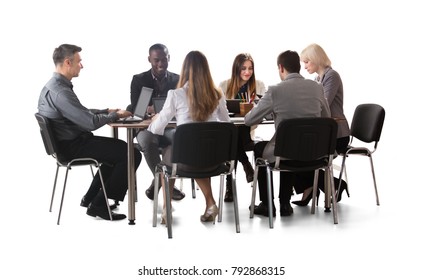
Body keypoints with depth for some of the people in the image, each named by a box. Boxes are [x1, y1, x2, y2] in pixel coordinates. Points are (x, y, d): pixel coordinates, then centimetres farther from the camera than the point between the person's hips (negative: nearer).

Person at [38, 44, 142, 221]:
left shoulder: (53, 86, 8)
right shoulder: (60, 91, -25)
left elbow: (82, 113, 19)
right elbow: (91, 122, -26)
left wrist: (107, 111, 11)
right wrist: (115, 115, -9)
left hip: (68, 141, 11)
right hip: (73, 146, -11)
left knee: (120, 147, 25)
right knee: (132, 155, -11)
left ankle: (91, 198, 27)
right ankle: (99, 205, -1)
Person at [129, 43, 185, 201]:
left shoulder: (178, 80, 10)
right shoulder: (139, 80, 6)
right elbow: (134, 109, -3)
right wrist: (150, 109, -26)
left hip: (170, 126, 1)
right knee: (147, 140, -37)